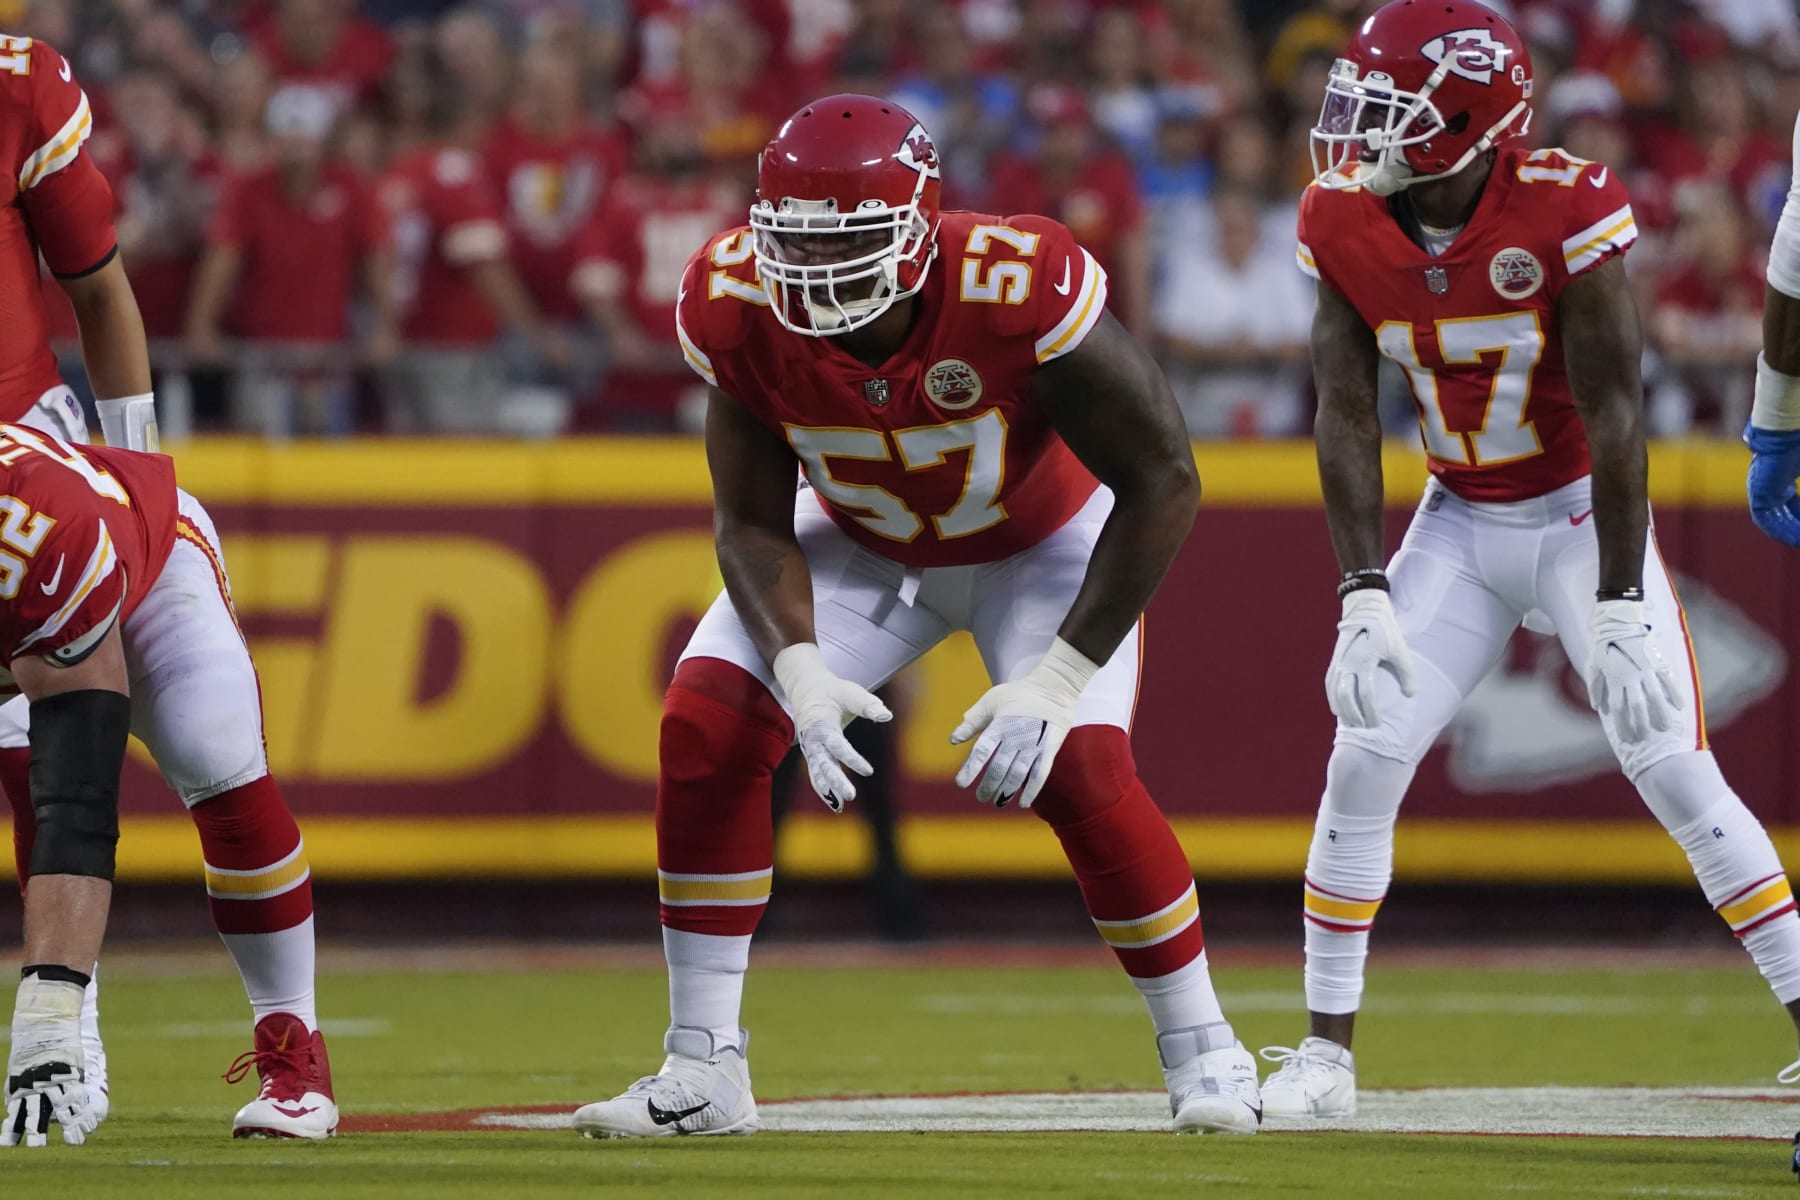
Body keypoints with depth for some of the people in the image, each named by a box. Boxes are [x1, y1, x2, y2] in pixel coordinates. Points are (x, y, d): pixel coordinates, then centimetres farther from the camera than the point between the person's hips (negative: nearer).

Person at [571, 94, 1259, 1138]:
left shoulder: (1018, 290, -40)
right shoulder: (739, 307, -28)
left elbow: (1163, 482, -30)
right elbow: (754, 523, -15)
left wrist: (1059, 677, -33)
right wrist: (800, 671, -34)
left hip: (1044, 542, -3)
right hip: (863, 543, 3)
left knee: (1078, 771, -22)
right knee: (706, 729, -14)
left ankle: (1204, 1050, 0)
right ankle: (704, 1072, -5)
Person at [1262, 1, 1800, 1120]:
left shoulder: (1564, 209, -24)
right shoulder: (1344, 223, -10)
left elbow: (1614, 413, -21)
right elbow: (1348, 415, -7)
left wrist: (1619, 607, -24)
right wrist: (1365, 597, -15)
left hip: (1580, 514, -4)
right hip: (1460, 524, 4)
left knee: (1673, 766, -12)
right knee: (1365, 758, -6)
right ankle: (1327, 1050, 3)